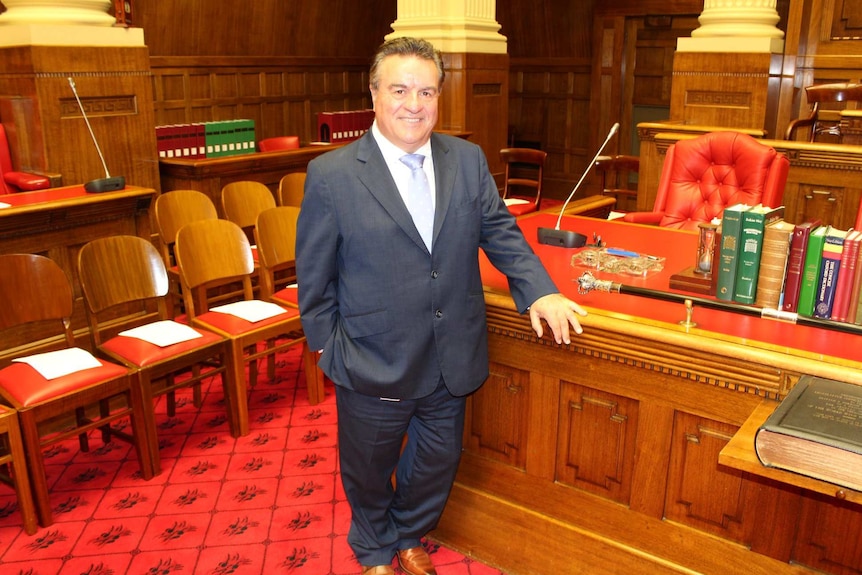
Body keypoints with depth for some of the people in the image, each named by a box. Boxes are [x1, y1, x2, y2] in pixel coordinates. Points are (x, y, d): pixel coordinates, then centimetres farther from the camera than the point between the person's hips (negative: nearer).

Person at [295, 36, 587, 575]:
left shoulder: (469, 160, -2)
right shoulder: (331, 174, -13)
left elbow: (500, 231, 6)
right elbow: (314, 277, -6)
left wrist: (539, 289, -6)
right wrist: (329, 347, -3)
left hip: (451, 362, 3)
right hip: (373, 364, -3)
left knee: (437, 464, 22)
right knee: (371, 470, 19)